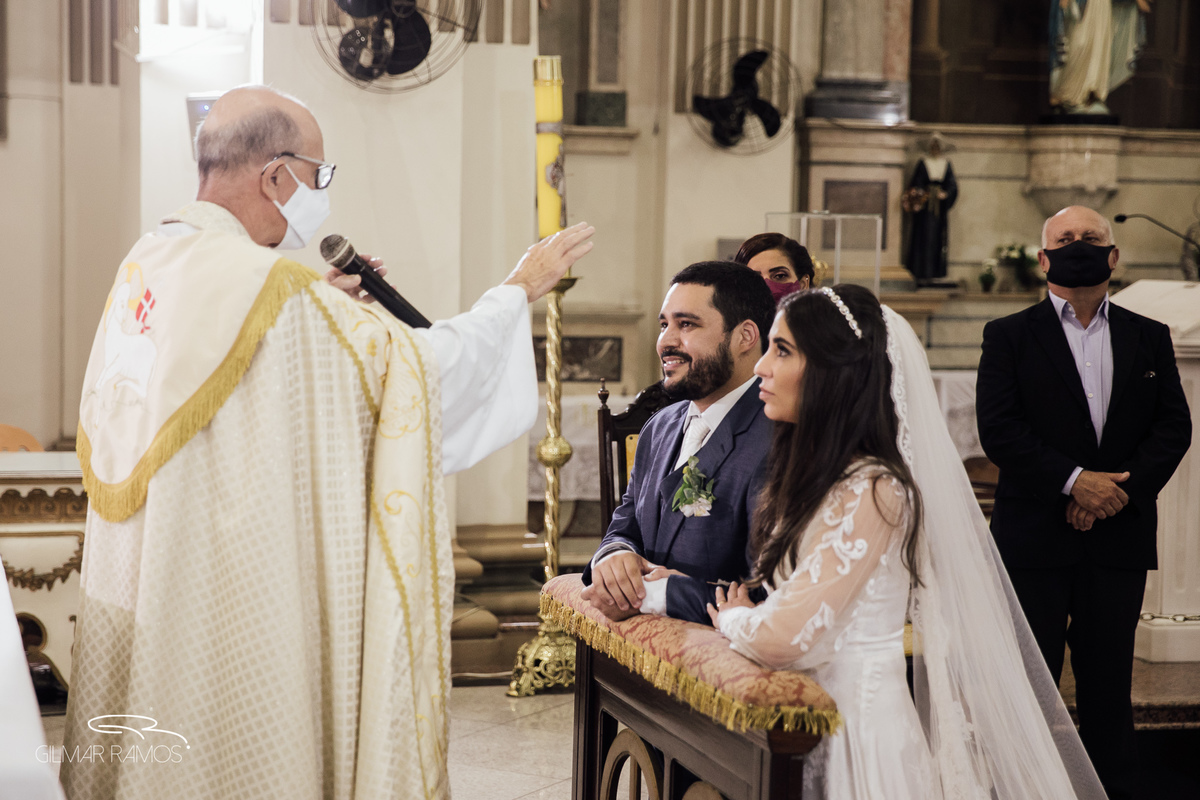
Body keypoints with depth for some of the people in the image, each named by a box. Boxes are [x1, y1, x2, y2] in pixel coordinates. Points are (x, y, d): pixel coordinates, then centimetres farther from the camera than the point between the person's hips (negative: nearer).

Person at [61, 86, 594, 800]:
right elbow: (422, 364, -16)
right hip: (229, 603, -8)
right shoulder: (265, 285, -21)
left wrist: (322, 302, 14)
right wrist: (521, 289, -2)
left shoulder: (145, 263, 5)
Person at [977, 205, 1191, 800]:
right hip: (1035, 540, -2)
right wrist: (1074, 480, -16)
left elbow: (1174, 426, 4)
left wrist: (1123, 488, -11)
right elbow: (998, 430, -8)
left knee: (1109, 680, 8)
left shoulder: (1149, 338, 11)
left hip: (1120, 537, 2)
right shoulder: (1010, 337, 2)